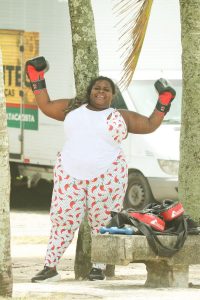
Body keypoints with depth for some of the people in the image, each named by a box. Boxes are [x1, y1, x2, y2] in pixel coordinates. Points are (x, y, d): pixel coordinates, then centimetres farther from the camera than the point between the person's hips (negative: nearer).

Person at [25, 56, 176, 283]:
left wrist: (163, 103, 5)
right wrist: (36, 79, 16)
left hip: (106, 177, -1)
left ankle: (98, 267, 12)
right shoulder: (73, 109, 14)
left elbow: (151, 124, 15)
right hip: (70, 176, 1)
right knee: (62, 220, 1)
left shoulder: (121, 117, 9)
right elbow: (45, 106, 20)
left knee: (102, 223, 0)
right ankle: (50, 268, 6)